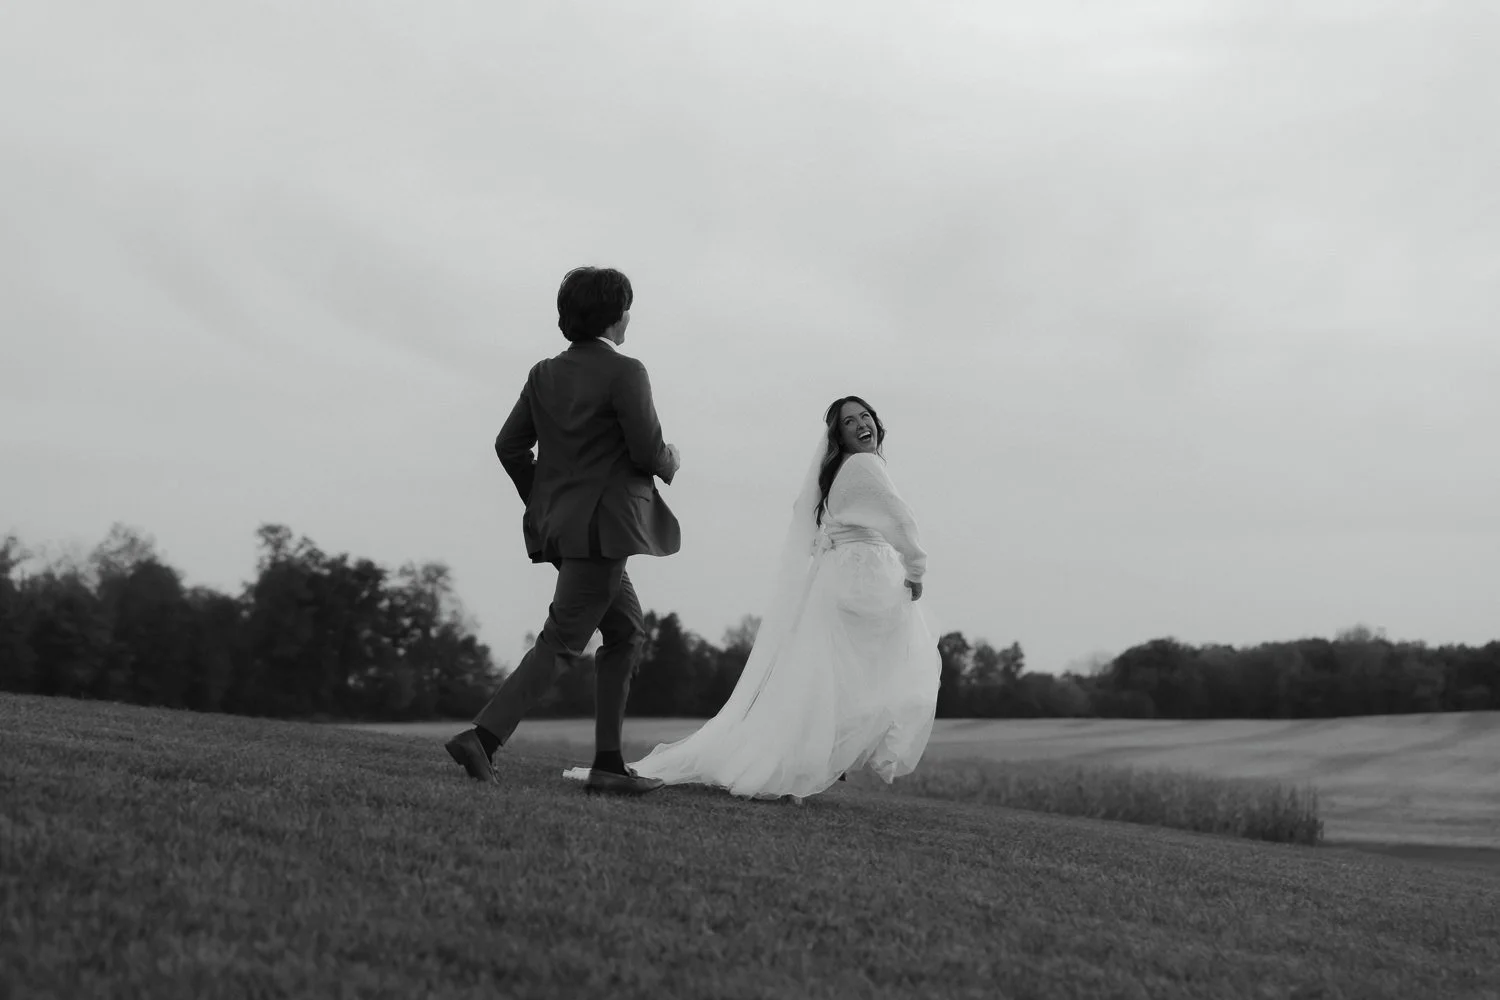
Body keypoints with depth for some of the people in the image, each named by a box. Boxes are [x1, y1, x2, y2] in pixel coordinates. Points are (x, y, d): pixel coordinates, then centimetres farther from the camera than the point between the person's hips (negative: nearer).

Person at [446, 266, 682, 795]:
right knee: (559, 641, -7)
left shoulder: (544, 374, 10)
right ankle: (482, 736, -16)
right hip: (603, 527, -8)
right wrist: (670, 462, 8)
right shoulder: (625, 373, -11)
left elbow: (509, 444, 8)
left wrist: (541, 501, 18)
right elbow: (648, 452, -14)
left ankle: (608, 763, 15)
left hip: (559, 525, 8)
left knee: (627, 633, 16)